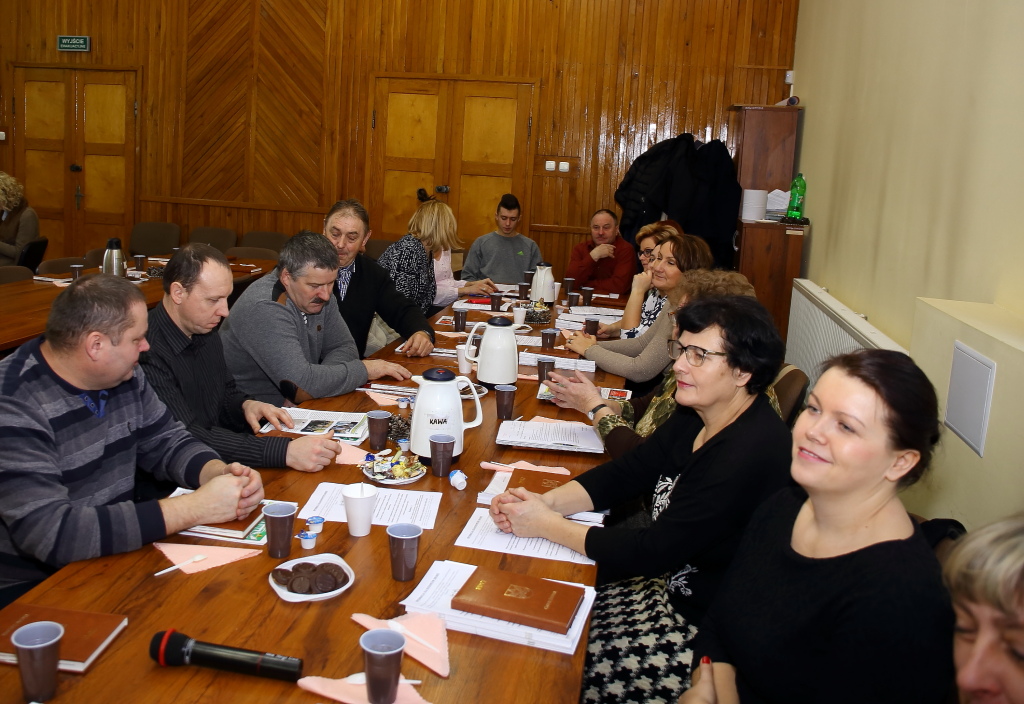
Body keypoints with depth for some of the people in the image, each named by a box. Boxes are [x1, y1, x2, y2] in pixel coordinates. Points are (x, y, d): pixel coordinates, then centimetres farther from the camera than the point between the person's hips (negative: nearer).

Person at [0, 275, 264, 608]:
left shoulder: (126, 377, 0)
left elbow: (167, 442, 11)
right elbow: (52, 533, -31)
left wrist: (220, 473, -13)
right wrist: (195, 507, -30)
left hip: (116, 553, 7)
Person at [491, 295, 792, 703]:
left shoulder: (750, 454, -30)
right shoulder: (698, 418, 0)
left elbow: (652, 552, -27)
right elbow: (625, 474, 3)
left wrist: (548, 525, -20)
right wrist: (546, 502, -14)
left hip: (704, 624, -8)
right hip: (671, 580, 8)